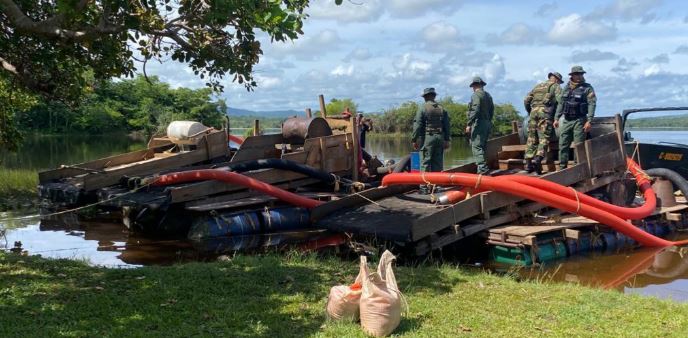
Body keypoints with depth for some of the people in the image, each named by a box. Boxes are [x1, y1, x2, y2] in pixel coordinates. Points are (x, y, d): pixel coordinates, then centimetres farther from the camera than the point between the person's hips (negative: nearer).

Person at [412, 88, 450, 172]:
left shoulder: (423, 109, -4)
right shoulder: (442, 109, 10)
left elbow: (417, 126, -8)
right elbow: (446, 126, 10)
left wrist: (414, 140, -3)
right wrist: (447, 140, 15)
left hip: (427, 138, -4)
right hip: (440, 138, 4)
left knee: (425, 162, -3)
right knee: (438, 162, 9)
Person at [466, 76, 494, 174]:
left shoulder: (476, 95, -8)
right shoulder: (488, 95, 18)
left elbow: (475, 111, -17)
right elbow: (492, 111, 17)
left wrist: (469, 124, -16)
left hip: (479, 124, -9)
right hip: (488, 124, 9)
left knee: (476, 147, -12)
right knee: (482, 146, 15)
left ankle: (482, 167, -22)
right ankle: (483, 168, 15)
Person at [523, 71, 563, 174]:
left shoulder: (537, 86, 28)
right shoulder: (555, 86, 12)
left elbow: (526, 100, 22)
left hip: (534, 111, 5)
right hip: (545, 112, -5)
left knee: (531, 139, 6)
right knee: (544, 138, -9)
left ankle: (528, 163, 0)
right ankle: (538, 159, -28)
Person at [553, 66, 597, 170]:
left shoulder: (587, 88, -3)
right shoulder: (566, 88, 11)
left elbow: (592, 104, -10)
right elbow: (560, 103, 16)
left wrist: (589, 121, -19)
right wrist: (556, 118, 11)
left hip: (579, 121, -5)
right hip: (567, 120, 5)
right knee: (563, 145, 4)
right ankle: (562, 167, 12)